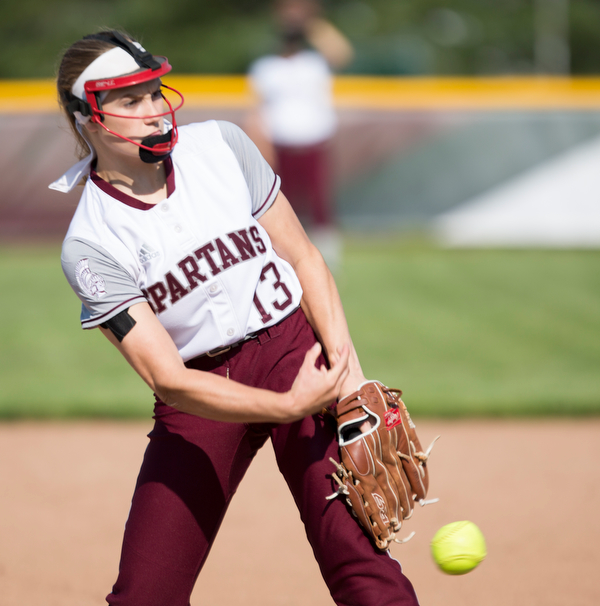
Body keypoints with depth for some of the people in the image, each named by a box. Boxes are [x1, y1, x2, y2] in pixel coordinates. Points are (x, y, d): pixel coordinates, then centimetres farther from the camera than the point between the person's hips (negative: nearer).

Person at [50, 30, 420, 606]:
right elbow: (169, 381, -17)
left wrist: (347, 372, -11)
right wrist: (289, 406, -25)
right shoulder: (88, 247, -12)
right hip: (202, 394, 0)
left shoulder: (220, 145, -4)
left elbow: (303, 258, 2)